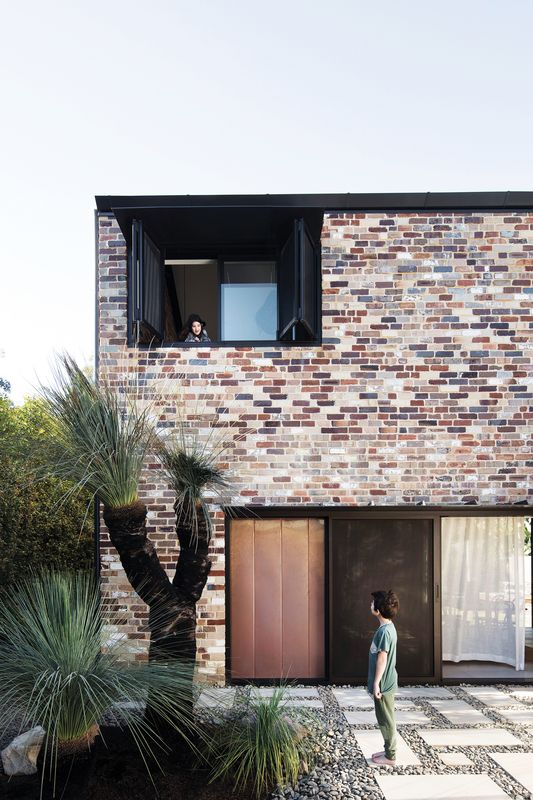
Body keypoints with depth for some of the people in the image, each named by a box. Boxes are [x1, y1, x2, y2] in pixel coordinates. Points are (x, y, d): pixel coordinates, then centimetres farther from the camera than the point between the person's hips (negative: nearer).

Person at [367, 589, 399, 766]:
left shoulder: (384, 631, -23)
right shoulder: (388, 627, 7)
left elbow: (382, 658, -23)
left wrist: (376, 683, -19)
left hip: (383, 684, -9)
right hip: (386, 683, 9)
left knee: (386, 720, 2)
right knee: (385, 719, 18)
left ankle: (390, 757, 13)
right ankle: (389, 750, 29)